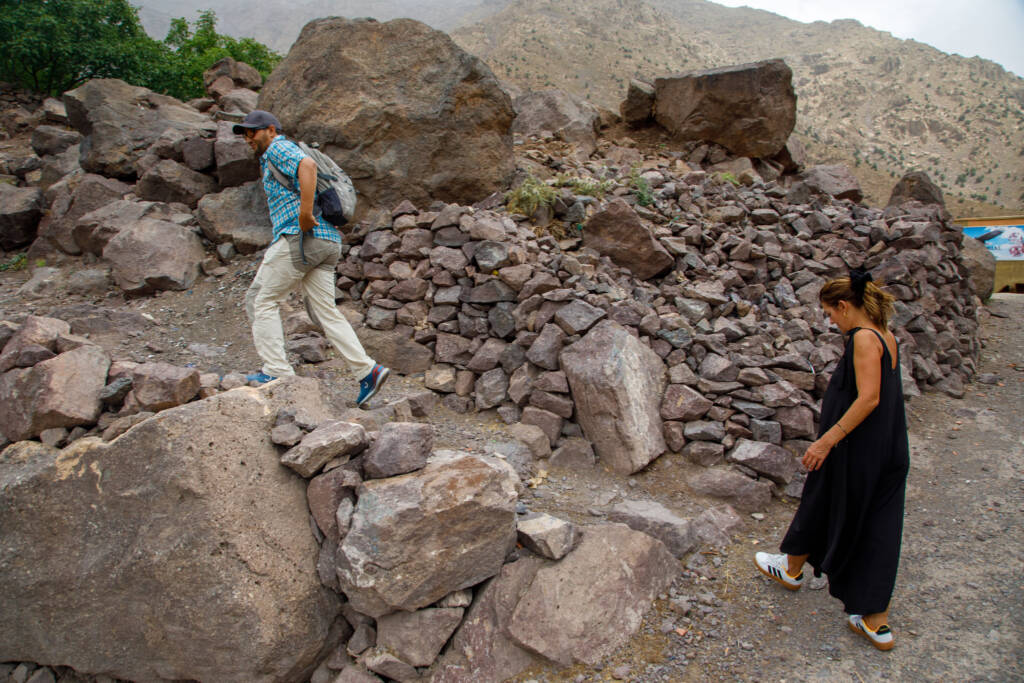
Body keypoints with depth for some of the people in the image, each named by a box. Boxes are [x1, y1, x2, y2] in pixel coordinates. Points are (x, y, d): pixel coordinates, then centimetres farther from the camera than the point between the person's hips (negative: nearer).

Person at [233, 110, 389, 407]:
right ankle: (368, 370, -5)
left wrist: (305, 213, -24)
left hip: (301, 236, -9)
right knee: (325, 311, 5)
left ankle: (276, 370, -1)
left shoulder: (278, 148, 2)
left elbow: (308, 165, -20)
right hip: (329, 241, 9)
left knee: (262, 300, 1)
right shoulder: (273, 160, 32)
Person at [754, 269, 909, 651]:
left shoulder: (864, 338, -18)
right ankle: (876, 622, 17)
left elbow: (869, 398, -26)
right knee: (876, 530, 11)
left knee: (823, 508, 15)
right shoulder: (885, 337, 9)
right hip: (889, 453, 8)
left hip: (858, 450, -8)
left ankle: (792, 568, 39)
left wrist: (827, 440, -25)